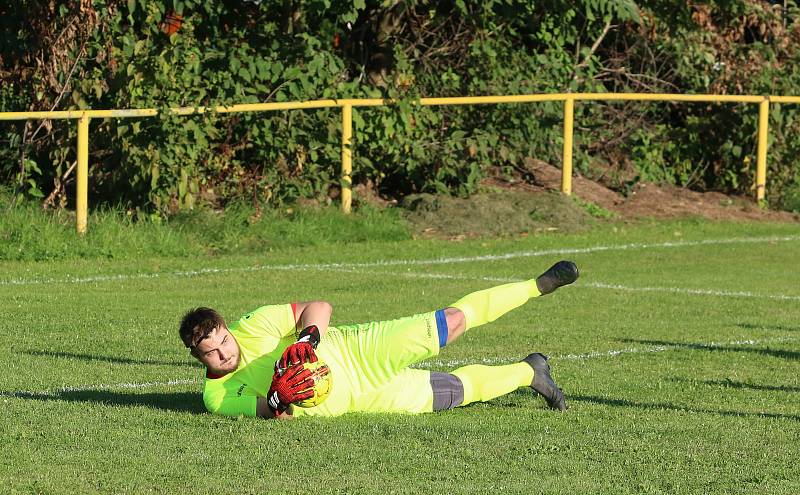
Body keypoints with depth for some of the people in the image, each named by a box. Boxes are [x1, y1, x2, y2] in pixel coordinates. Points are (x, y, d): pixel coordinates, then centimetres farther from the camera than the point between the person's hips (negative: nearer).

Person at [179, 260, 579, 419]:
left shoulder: (254, 326, -14)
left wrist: (308, 338, -30)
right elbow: (282, 416, -14)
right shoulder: (216, 397, -11)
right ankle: (529, 372, 28)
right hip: (355, 400, 1)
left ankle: (539, 286, 17)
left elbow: (318, 307, -10)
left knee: (455, 320, -6)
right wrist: (276, 402, -37)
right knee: (459, 391, 1)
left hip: (352, 351, -1)